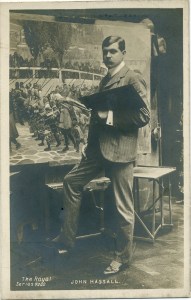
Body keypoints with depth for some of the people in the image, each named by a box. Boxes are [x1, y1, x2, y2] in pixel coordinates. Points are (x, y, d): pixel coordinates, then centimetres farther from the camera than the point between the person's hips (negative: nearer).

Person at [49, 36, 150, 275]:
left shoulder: (133, 79, -7)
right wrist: (90, 144, 17)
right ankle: (67, 237, 26)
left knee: (122, 206, -1)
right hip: (99, 147, 9)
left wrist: (110, 116, -19)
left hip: (120, 150, -9)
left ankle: (123, 257, 19)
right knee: (71, 181, 14)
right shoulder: (105, 80, 18)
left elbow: (143, 116, -16)